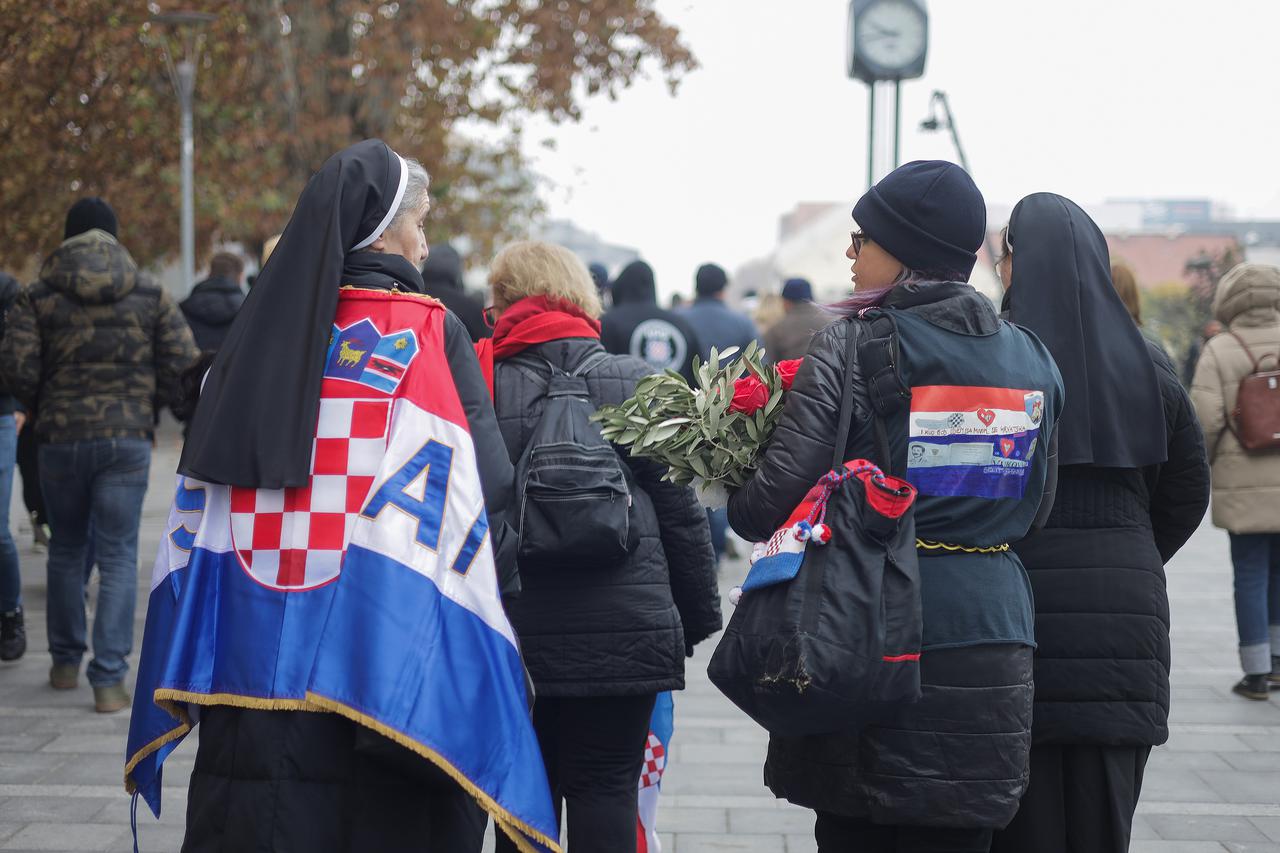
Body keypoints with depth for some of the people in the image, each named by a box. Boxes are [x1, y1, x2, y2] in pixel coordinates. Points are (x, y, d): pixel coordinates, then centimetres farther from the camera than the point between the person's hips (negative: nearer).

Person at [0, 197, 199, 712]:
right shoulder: (150, 295, 2)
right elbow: (184, 363, -3)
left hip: (61, 438, 1)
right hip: (128, 438, 0)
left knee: (66, 549, 18)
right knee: (118, 557, 2)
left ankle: (65, 663, 27)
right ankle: (108, 679, -4)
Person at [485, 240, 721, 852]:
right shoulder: (636, 383, 0)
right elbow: (680, 510, 1)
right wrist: (698, 614, 11)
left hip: (514, 636, 0)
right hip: (624, 631, 0)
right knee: (606, 793, 5)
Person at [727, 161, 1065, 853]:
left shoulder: (853, 347, -9)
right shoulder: (1032, 359, 8)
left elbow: (771, 503, -14)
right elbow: (1035, 504, 13)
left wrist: (738, 502, 6)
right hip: (991, 639, 5)